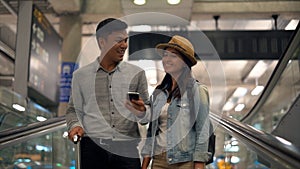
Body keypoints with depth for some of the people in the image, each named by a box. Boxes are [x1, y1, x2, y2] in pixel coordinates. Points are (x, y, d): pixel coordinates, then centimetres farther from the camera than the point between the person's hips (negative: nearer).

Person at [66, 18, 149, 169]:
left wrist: (141, 112, -9)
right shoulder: (81, 75, 10)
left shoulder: (137, 74, 10)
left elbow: (147, 116, 12)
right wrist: (75, 125, -3)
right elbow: (74, 109, 16)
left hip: (127, 149, 0)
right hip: (93, 147, 0)